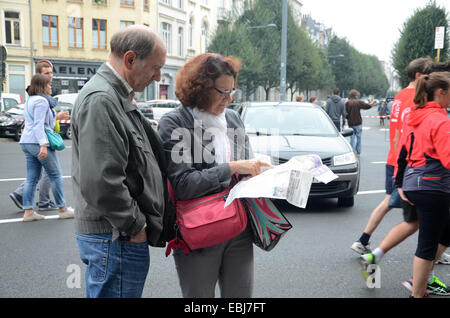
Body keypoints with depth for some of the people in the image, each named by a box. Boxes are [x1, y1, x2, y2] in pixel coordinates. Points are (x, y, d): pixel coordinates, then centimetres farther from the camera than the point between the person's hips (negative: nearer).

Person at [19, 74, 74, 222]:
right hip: (38, 142, -10)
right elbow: (39, 124, -20)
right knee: (56, 176, 0)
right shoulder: (41, 101, -10)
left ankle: (28, 211, 7)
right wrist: (43, 145, -26)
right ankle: (63, 209, 7)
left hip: (27, 143, 10)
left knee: (32, 178, 8)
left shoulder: (29, 100, 20)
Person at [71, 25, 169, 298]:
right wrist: (135, 226, -16)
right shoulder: (100, 100, -20)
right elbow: (100, 183, -28)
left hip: (124, 235, 10)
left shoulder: (117, 97, 15)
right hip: (116, 238, -10)